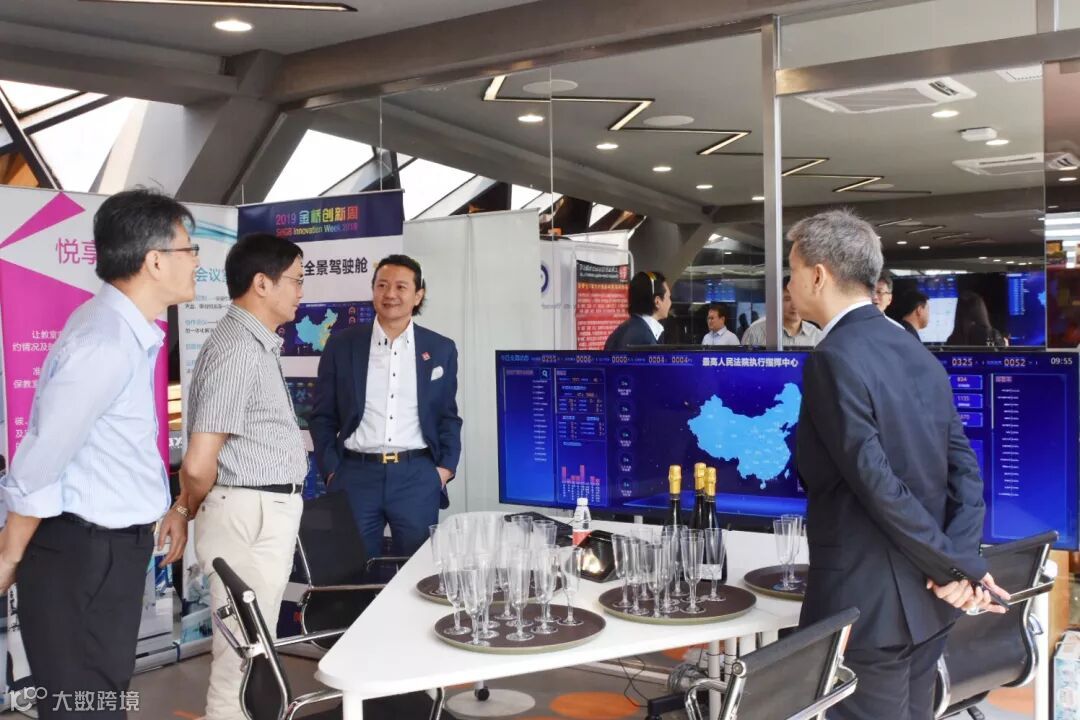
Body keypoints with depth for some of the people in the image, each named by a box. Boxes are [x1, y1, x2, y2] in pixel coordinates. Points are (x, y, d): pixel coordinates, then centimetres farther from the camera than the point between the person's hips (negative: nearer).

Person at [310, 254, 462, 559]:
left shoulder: (441, 349, 7)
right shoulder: (342, 345, 5)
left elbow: (448, 417, 11)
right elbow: (322, 415, 8)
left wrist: (445, 468, 0)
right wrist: (331, 470, 0)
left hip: (417, 475, 0)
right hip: (355, 474, 0)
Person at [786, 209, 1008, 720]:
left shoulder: (833, 360, -18)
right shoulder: (917, 353, 8)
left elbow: (879, 485, -21)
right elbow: (964, 467, 3)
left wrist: (956, 567, -11)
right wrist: (962, 564, -4)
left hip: (865, 603, -8)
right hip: (926, 599, 8)